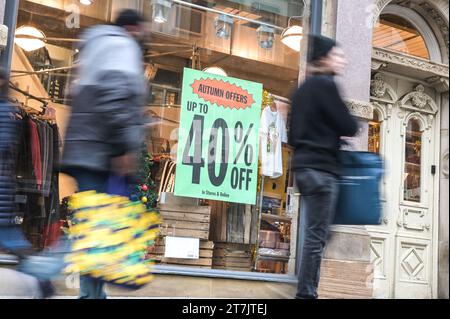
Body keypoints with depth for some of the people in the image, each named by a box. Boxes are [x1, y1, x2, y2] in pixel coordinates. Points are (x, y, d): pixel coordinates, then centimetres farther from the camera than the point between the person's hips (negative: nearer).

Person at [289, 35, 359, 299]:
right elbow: (348, 127, -9)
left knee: (314, 235, 10)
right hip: (321, 168, -9)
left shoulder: (304, 88, 19)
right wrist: (351, 127, 13)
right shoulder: (325, 84, -7)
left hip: (305, 166, 9)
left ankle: (306, 292, 11)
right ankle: (307, 293, -6)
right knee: (317, 236, -8)